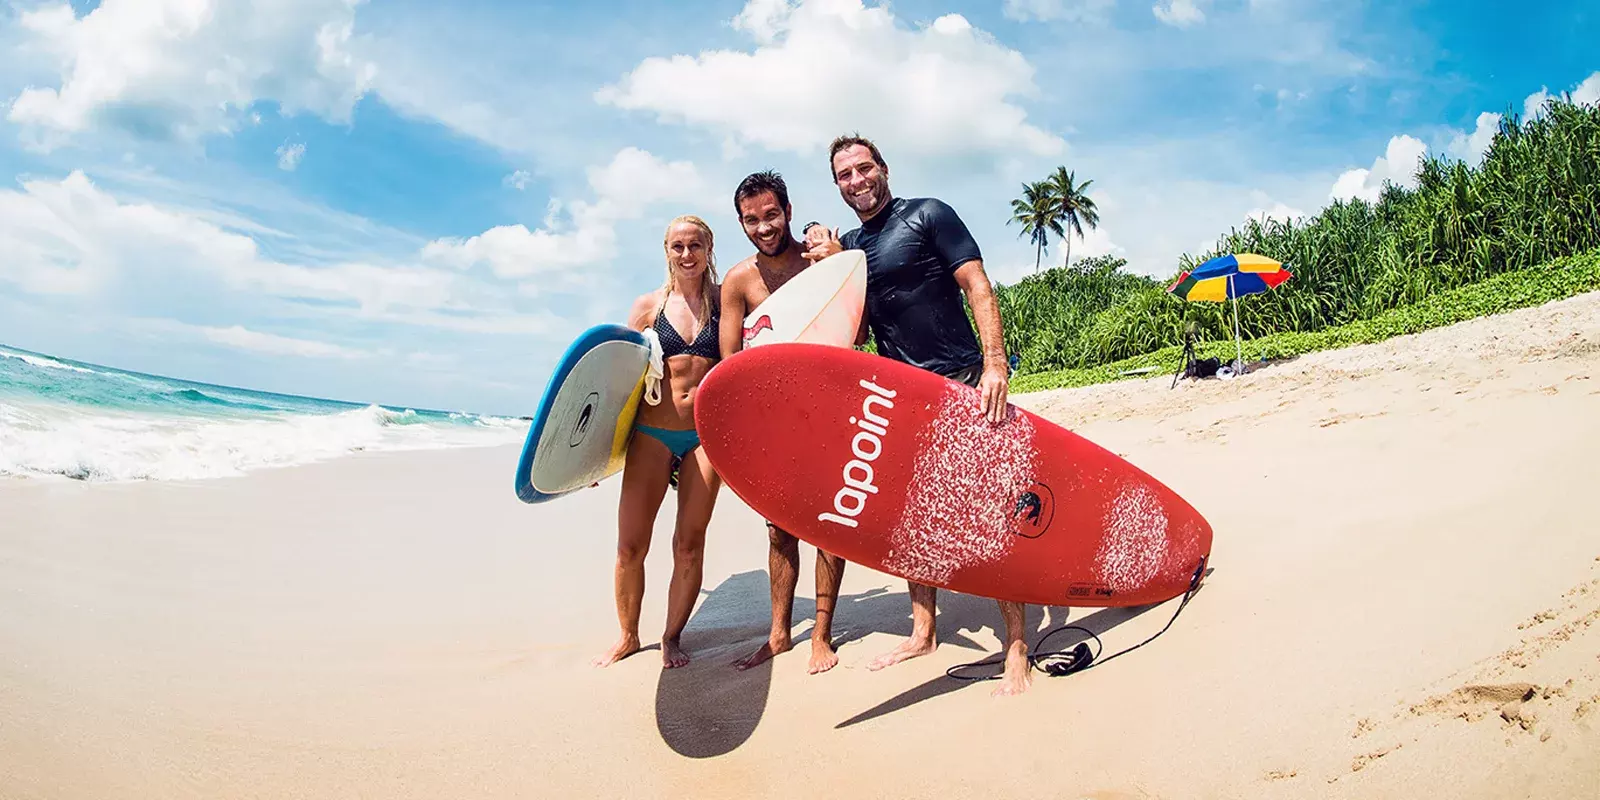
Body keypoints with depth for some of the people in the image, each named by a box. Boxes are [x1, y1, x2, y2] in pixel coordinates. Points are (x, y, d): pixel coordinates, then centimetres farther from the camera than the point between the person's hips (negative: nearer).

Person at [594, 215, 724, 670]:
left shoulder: (724, 300, 6)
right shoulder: (649, 305, 6)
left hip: (706, 433, 0)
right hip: (652, 433, 0)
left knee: (689, 545, 4)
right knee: (631, 545, 1)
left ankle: (672, 638, 22)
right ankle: (628, 636, 22)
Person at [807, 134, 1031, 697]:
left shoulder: (927, 215, -1)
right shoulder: (846, 245, 15)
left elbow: (978, 287, -8)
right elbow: (856, 334, 15)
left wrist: (995, 364, -21)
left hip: (959, 383, -6)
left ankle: (1017, 648, -2)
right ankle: (923, 634, 23)